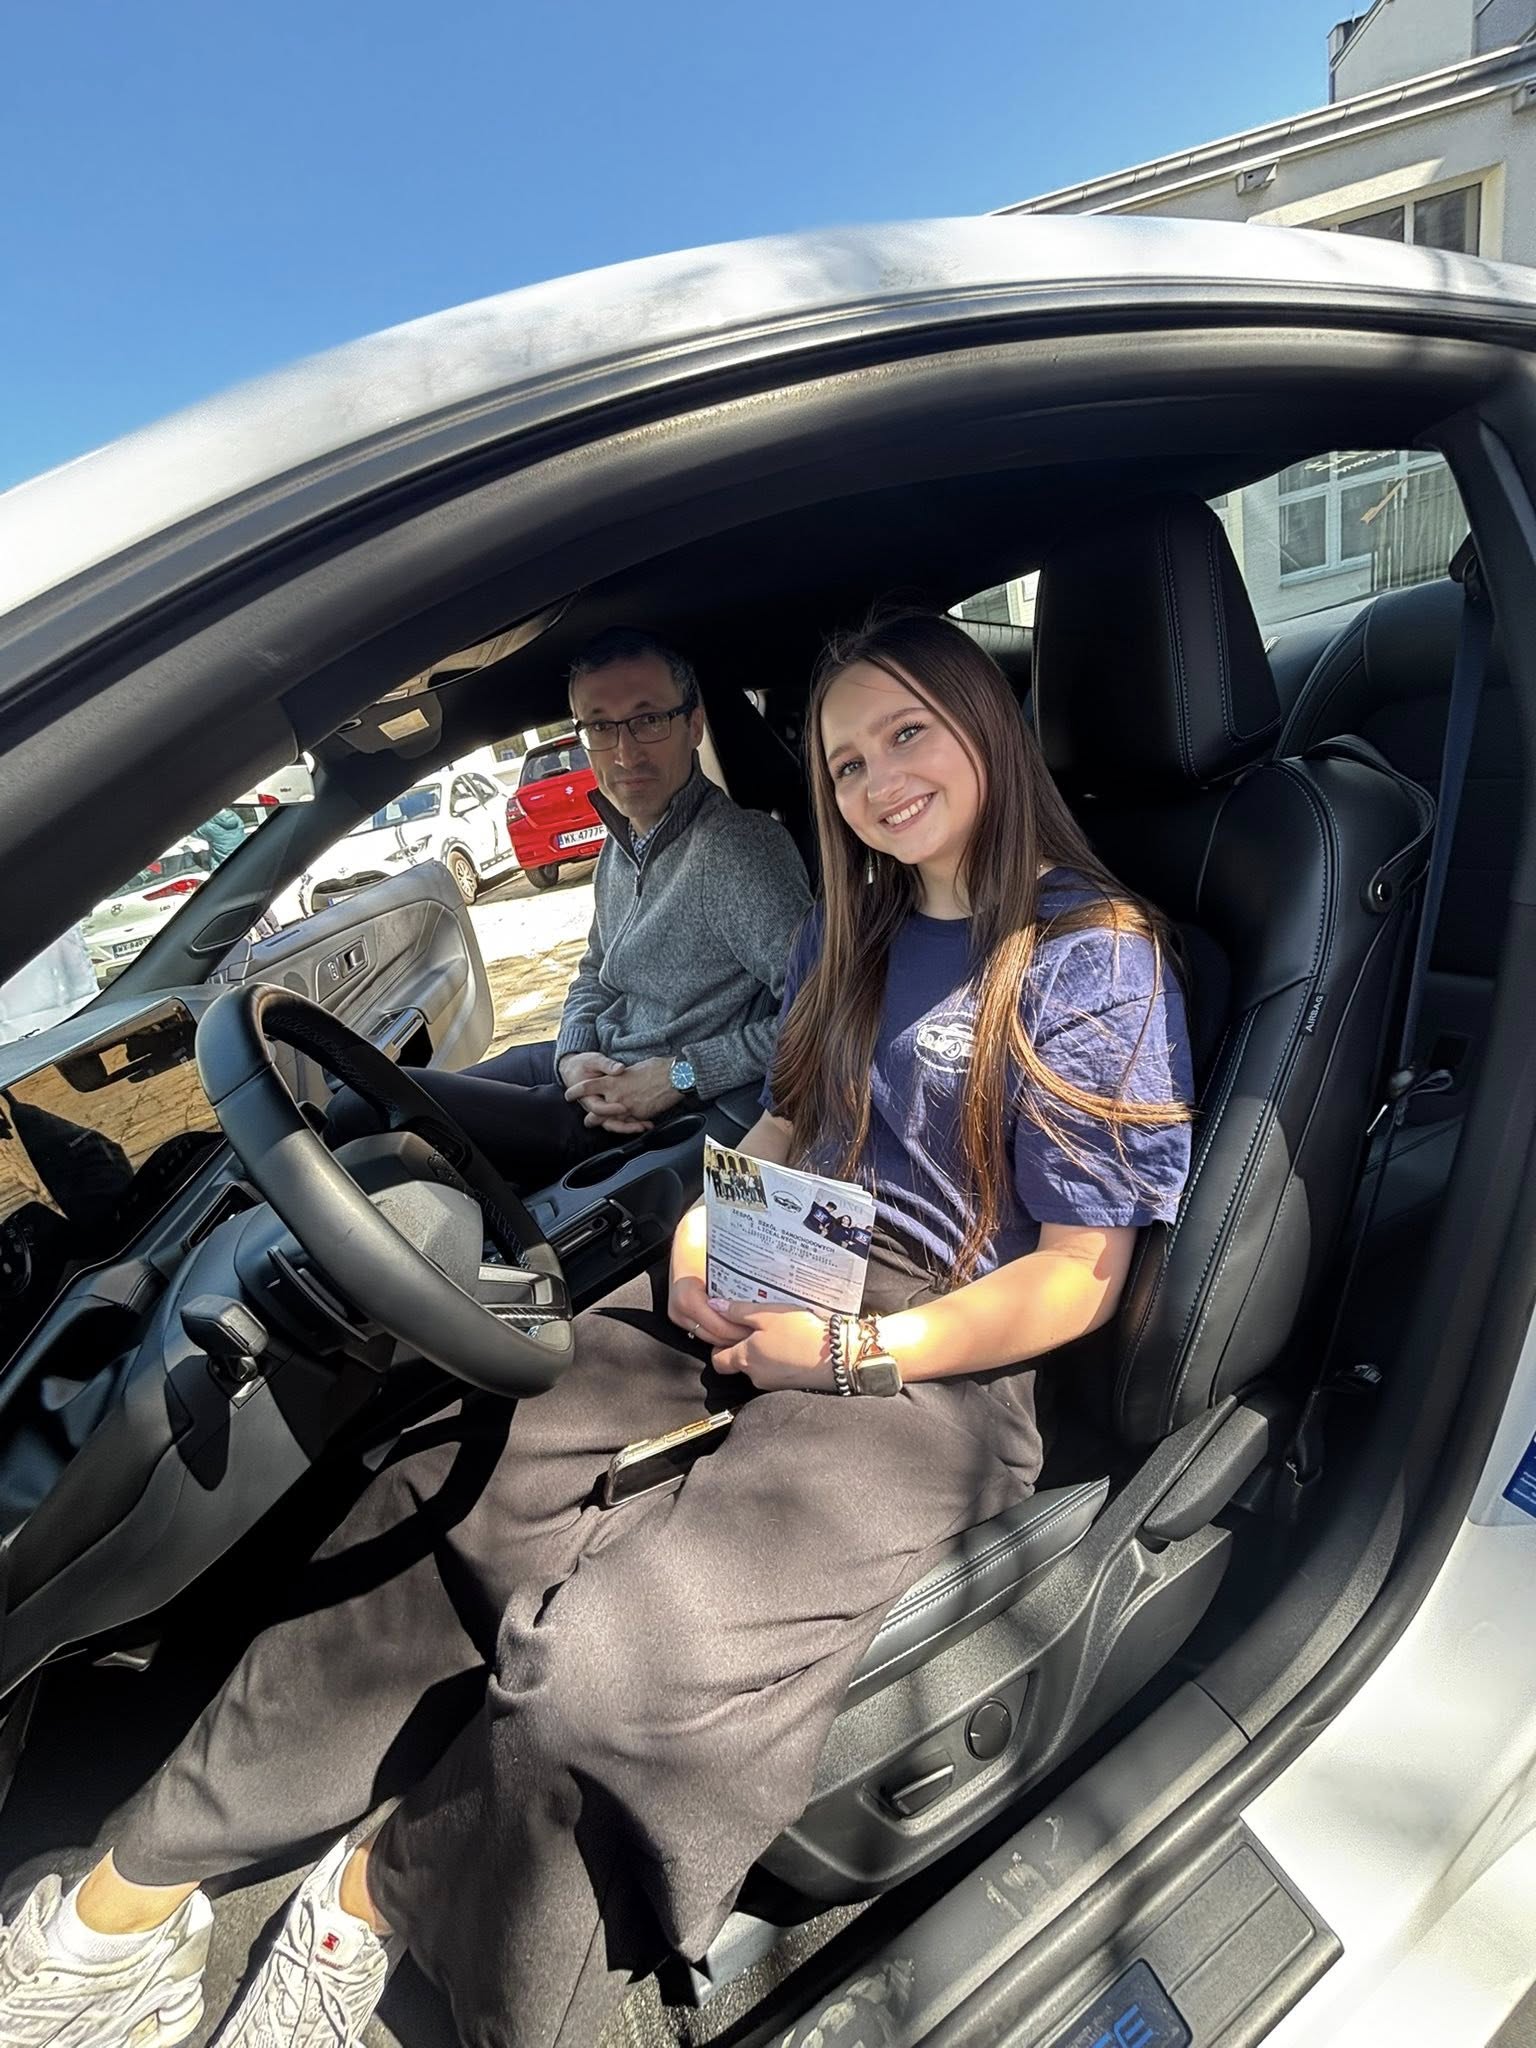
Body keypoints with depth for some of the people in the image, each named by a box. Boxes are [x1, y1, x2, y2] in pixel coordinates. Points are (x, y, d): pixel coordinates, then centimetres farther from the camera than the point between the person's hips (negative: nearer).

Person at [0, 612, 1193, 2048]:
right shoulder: (849, 932, 16)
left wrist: (848, 1355, -14)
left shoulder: (1093, 957, -6)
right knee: (447, 1489, -12)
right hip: (770, 1290, 7)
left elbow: (1076, 1281, -9)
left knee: (604, 1658, -27)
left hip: (938, 1364, -6)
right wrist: (708, 1226, -1)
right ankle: (131, 1897, 2)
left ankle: (374, 1890, 4)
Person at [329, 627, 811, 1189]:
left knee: (361, 1110, -11)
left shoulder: (738, 848, -22)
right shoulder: (621, 847, 9)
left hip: (679, 1113, -9)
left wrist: (680, 1075, -22)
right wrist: (573, 1056, -4)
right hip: (600, 1070, 9)